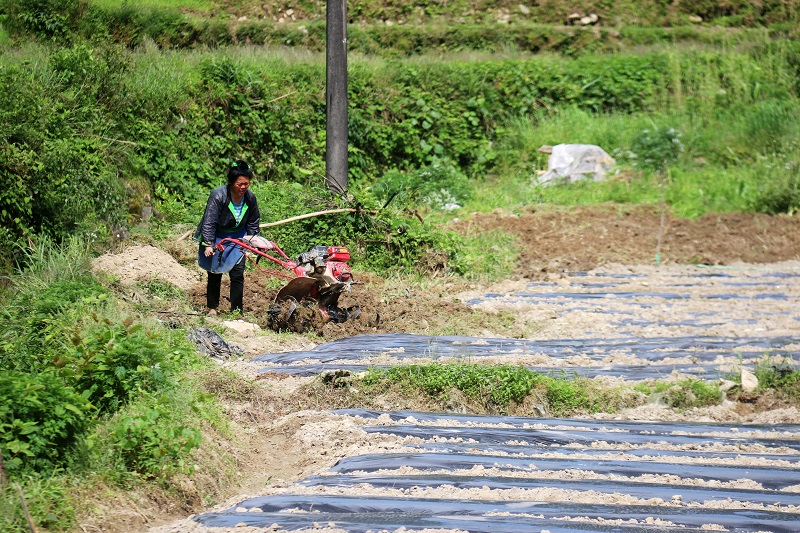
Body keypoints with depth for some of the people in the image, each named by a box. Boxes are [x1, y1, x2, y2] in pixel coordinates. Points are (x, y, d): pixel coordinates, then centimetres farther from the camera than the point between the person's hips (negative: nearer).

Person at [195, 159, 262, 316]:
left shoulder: (250, 198, -11)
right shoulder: (218, 196, -26)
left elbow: (253, 223, 5)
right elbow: (209, 222, -24)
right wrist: (209, 244, -28)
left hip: (237, 238, 3)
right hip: (216, 237, -3)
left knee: (238, 274, -3)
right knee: (215, 273, 8)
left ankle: (236, 311, 4)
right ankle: (212, 308, 21)